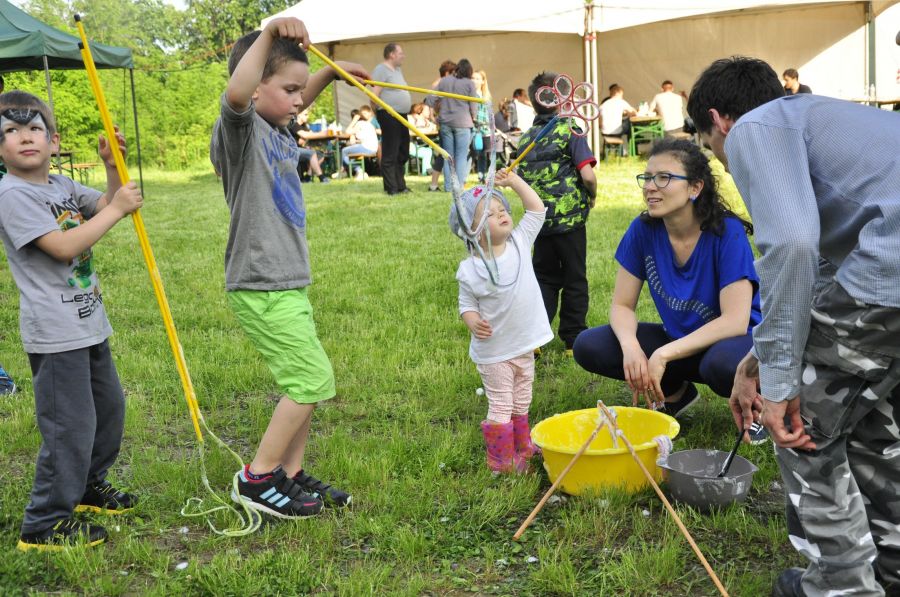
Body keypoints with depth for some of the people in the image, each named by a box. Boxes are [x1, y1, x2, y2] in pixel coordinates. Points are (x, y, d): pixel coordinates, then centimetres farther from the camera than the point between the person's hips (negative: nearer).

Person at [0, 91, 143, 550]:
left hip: (88, 322, 9)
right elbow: (63, 246, -23)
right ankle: (44, 525, 5)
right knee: (70, 426, -7)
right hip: (54, 332, -9)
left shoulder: (62, 185, 10)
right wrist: (117, 210, -19)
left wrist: (112, 166, -5)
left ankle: (88, 485, 40)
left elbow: (106, 206, 11)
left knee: (109, 408, 21)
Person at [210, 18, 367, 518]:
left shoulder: (278, 132, 12)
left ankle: (292, 474, 26)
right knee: (312, 379, -7)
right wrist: (270, 34, -40)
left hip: (287, 284, 9)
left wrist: (331, 71, 27)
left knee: (306, 383, 14)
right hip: (262, 288, -9)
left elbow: (297, 103, 36)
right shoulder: (241, 129, -15)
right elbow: (236, 94, -40)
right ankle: (257, 478, 4)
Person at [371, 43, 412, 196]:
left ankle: (401, 186, 23)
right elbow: (374, 96, -15)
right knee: (390, 155, -6)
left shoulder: (398, 70, 19)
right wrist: (379, 114, -10)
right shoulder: (381, 70, -10)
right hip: (389, 116, -10)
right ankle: (391, 188, -4)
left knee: (402, 153, 14)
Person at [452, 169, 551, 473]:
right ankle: (502, 464, 18)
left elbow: (537, 209, 0)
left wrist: (513, 181, -6)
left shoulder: (520, 243, -4)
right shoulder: (469, 270, -15)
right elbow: (467, 305, -8)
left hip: (525, 345, 5)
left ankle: (522, 450, 39)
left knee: (521, 405, 21)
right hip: (493, 352, -5)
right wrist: (473, 322, -28)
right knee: (501, 408, 4)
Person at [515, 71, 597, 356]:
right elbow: (587, 175, -16)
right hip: (570, 216, -4)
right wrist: (592, 195, 2)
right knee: (574, 279, 9)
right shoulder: (569, 131, -8)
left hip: (539, 218, 5)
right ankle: (573, 339, 16)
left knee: (545, 279, 14)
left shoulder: (525, 138, 7)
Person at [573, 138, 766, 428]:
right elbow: (622, 305, -5)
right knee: (588, 347, -14)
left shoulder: (727, 232, -21)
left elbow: (735, 321, -26)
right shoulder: (643, 230, -9)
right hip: (679, 337, 5)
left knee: (722, 362, -41)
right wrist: (630, 346, -28)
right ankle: (676, 391, 8)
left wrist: (664, 355, -32)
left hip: (735, 341, -5)